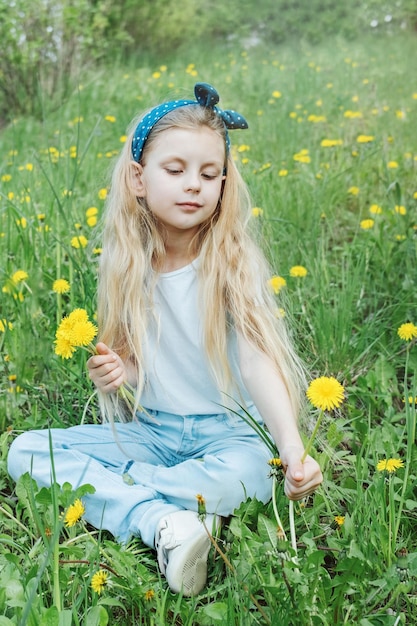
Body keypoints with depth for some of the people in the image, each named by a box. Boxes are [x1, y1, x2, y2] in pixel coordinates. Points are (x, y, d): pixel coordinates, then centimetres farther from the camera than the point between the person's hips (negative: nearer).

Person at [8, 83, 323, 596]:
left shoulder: (234, 262, -11)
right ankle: (163, 524, -28)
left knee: (246, 474, -38)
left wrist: (292, 446, -39)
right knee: (25, 452, -13)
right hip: (150, 430, 4)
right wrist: (115, 371, -19)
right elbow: (133, 357, 7)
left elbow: (257, 360, -23)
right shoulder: (127, 265, -2)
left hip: (226, 431, -3)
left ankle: (100, 489, -16)